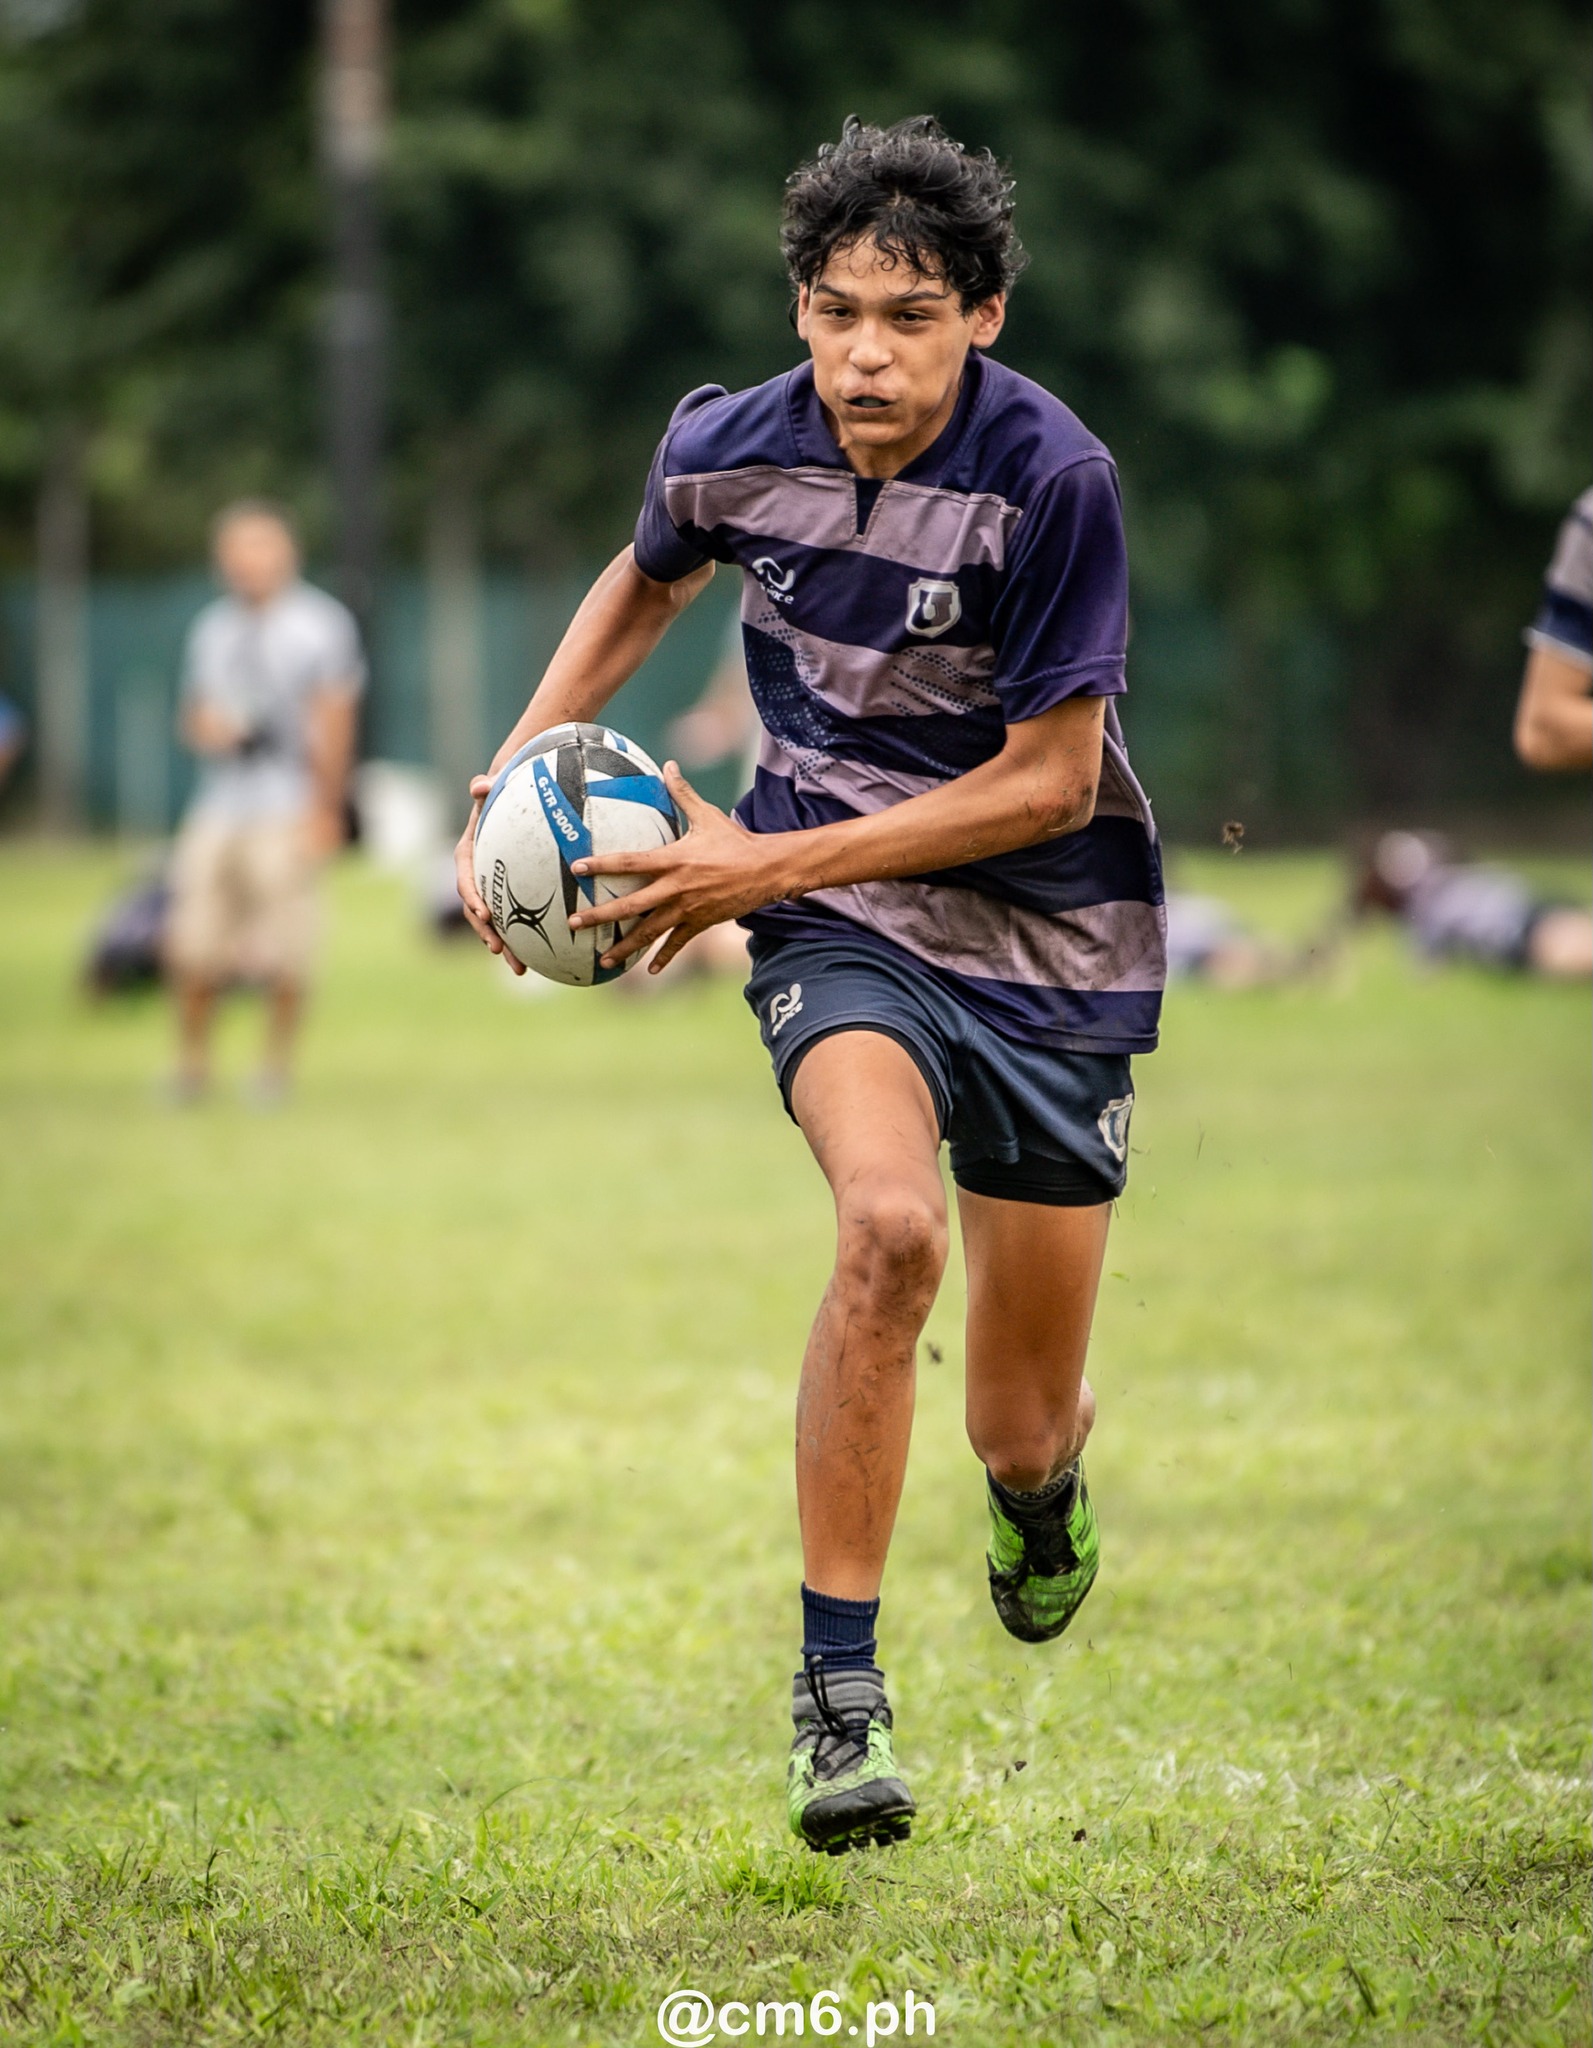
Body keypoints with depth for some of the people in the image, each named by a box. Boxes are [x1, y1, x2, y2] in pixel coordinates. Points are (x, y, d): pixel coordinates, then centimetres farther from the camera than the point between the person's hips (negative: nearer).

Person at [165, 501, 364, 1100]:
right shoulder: (212, 628, 15)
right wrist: (201, 725, -1)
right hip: (217, 804, 5)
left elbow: (333, 725, -4)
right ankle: (190, 1066, 12)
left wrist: (323, 812, -9)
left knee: (283, 959, -6)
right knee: (190, 949, 0)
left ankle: (274, 1068, 6)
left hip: (286, 810, -5)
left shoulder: (318, 624, -2)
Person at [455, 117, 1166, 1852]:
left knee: (1022, 1430, 3)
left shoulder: (1051, 478, -20)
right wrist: (518, 774, 6)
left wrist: (767, 866, -17)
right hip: (835, 921, 1)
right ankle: (836, 1683, -21)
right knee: (890, 1224, -31)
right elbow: (644, 583, 17)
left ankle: (1045, 1472, 44)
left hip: (1048, 941, -1)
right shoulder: (726, 448, -8)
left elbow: (1050, 779, -16)